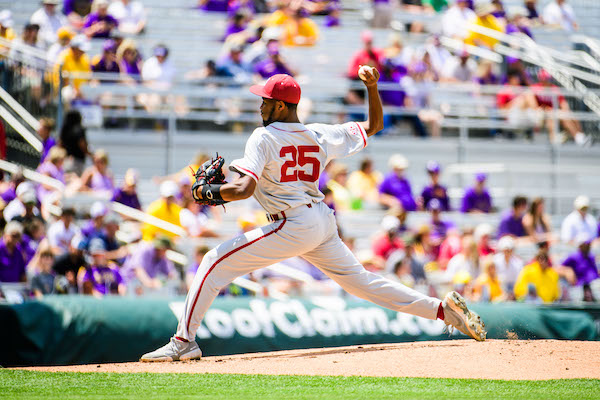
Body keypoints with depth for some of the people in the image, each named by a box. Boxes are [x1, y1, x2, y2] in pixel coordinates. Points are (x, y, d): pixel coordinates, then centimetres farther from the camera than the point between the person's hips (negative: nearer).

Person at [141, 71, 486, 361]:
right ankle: (444, 309, 10)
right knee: (361, 281, 16)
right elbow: (374, 126, 19)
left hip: (293, 227, -7)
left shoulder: (264, 137, -9)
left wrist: (210, 191, -5)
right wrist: (373, 87, 10)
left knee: (216, 263, -3)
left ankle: (185, 340, -9)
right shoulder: (321, 136, 9)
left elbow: (245, 188, -20)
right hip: (324, 221, 7)